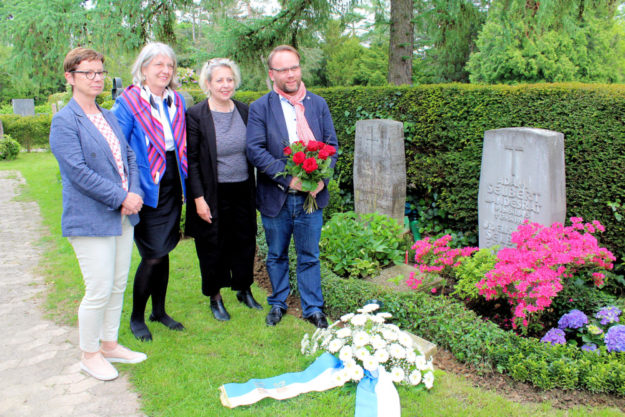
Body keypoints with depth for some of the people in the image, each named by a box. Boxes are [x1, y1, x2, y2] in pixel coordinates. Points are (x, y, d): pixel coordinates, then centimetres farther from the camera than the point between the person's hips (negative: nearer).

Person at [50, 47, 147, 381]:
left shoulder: (109, 116, 14)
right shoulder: (64, 121, -10)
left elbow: (128, 157, 14)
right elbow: (78, 172, -17)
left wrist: (135, 193, -3)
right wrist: (121, 198, -17)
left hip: (123, 215, 8)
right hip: (90, 220, -7)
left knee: (118, 286, 14)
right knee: (99, 291, -2)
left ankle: (109, 344, 31)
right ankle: (89, 355, 18)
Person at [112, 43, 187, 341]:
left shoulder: (177, 102, 8)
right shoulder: (128, 103, -9)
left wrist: (185, 187, 12)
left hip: (172, 189, 5)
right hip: (147, 191, -5)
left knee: (164, 252, 14)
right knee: (153, 256, -3)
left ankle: (159, 311, 30)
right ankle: (136, 317, 17)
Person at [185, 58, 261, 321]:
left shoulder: (244, 111, 4)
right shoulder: (195, 115, -10)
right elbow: (191, 160, -9)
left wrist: (254, 190, 8)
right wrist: (198, 198, -13)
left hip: (242, 192, 4)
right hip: (213, 194, -4)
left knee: (245, 241, 13)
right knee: (213, 248, 8)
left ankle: (244, 290, 34)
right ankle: (215, 298, 27)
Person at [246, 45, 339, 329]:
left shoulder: (318, 104, 7)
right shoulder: (260, 108, -2)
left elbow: (332, 144, 6)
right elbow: (255, 150, -11)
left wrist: (321, 178, -11)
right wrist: (288, 177, -20)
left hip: (311, 195, 1)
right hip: (276, 197, -1)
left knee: (309, 256, 9)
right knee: (276, 255, 14)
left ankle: (313, 308, 24)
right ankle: (278, 303, 33)